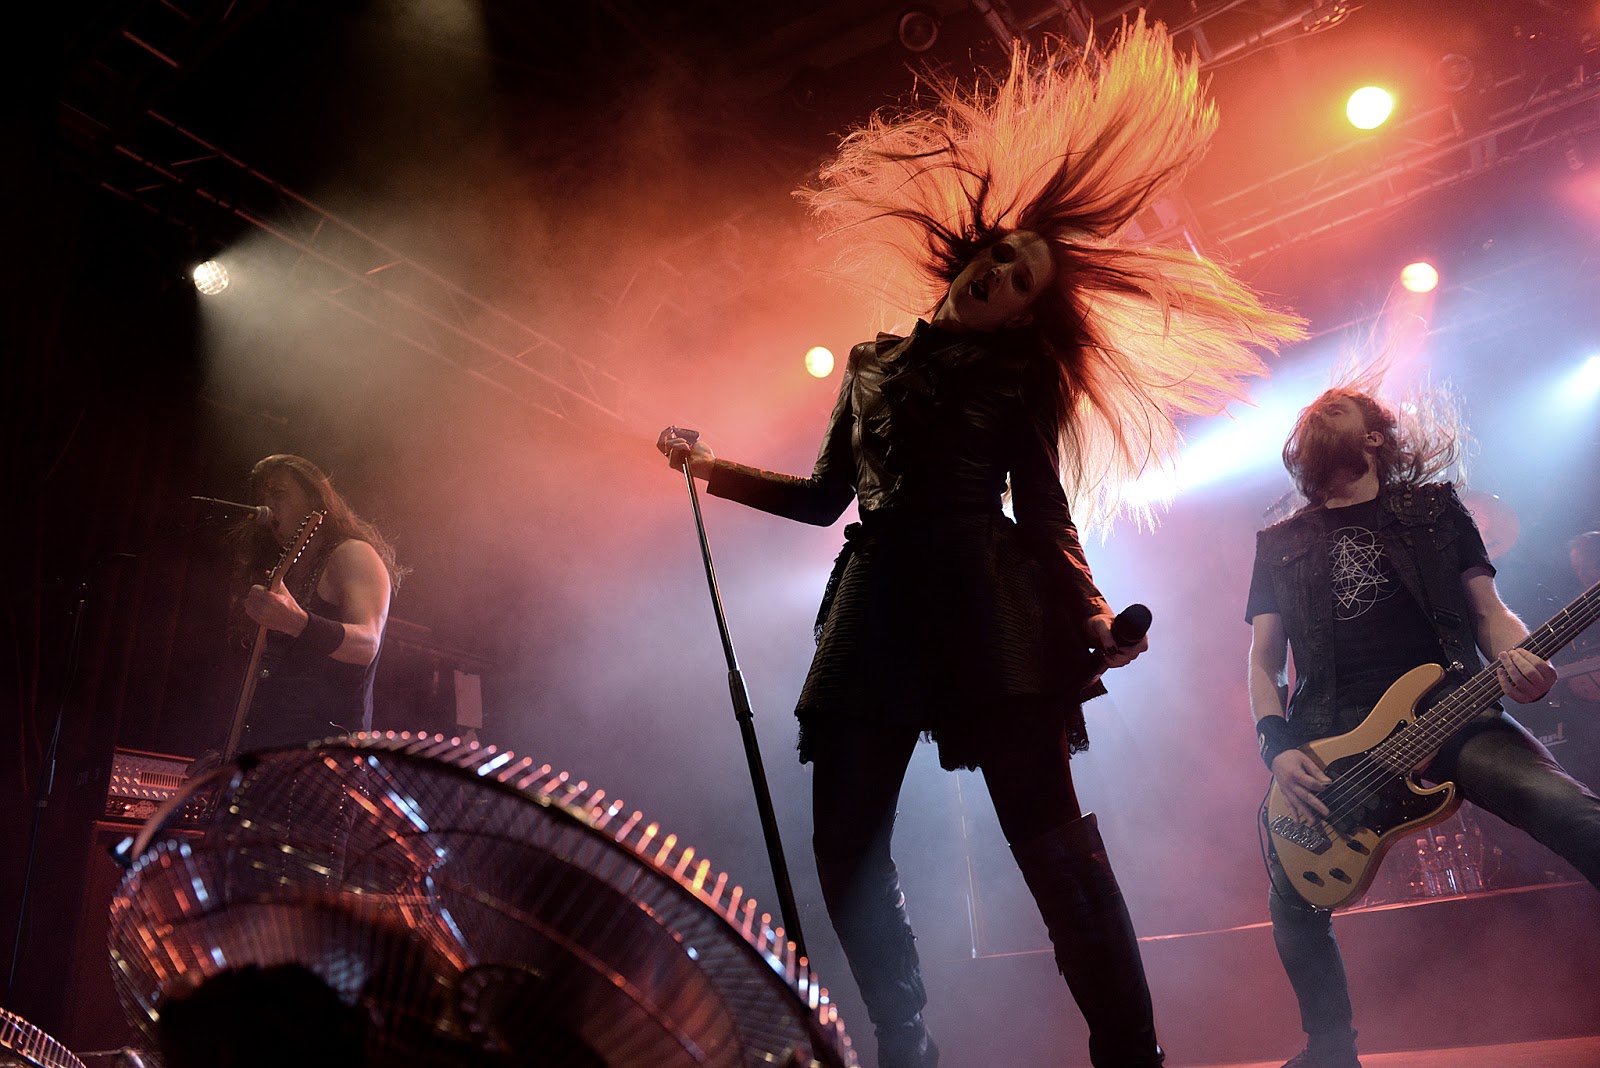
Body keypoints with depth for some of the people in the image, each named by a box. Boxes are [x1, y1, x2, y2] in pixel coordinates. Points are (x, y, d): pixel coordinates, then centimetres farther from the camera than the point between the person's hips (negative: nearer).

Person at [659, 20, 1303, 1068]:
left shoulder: (1023, 377, 14)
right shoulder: (871, 363, 23)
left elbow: (1044, 510, 7)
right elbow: (828, 495, 26)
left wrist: (1090, 611, -9)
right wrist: (709, 467, 29)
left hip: (986, 605, -4)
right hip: (878, 602, 4)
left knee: (1051, 836, -11)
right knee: (846, 848, -1)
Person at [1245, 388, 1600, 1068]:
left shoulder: (1433, 508, 15)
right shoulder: (1280, 545, 16)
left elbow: (1489, 611, 12)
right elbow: (1263, 662, 13)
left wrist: (1520, 658, -12)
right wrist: (1278, 749, -4)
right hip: (1334, 738, 2)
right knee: (1294, 903, -4)